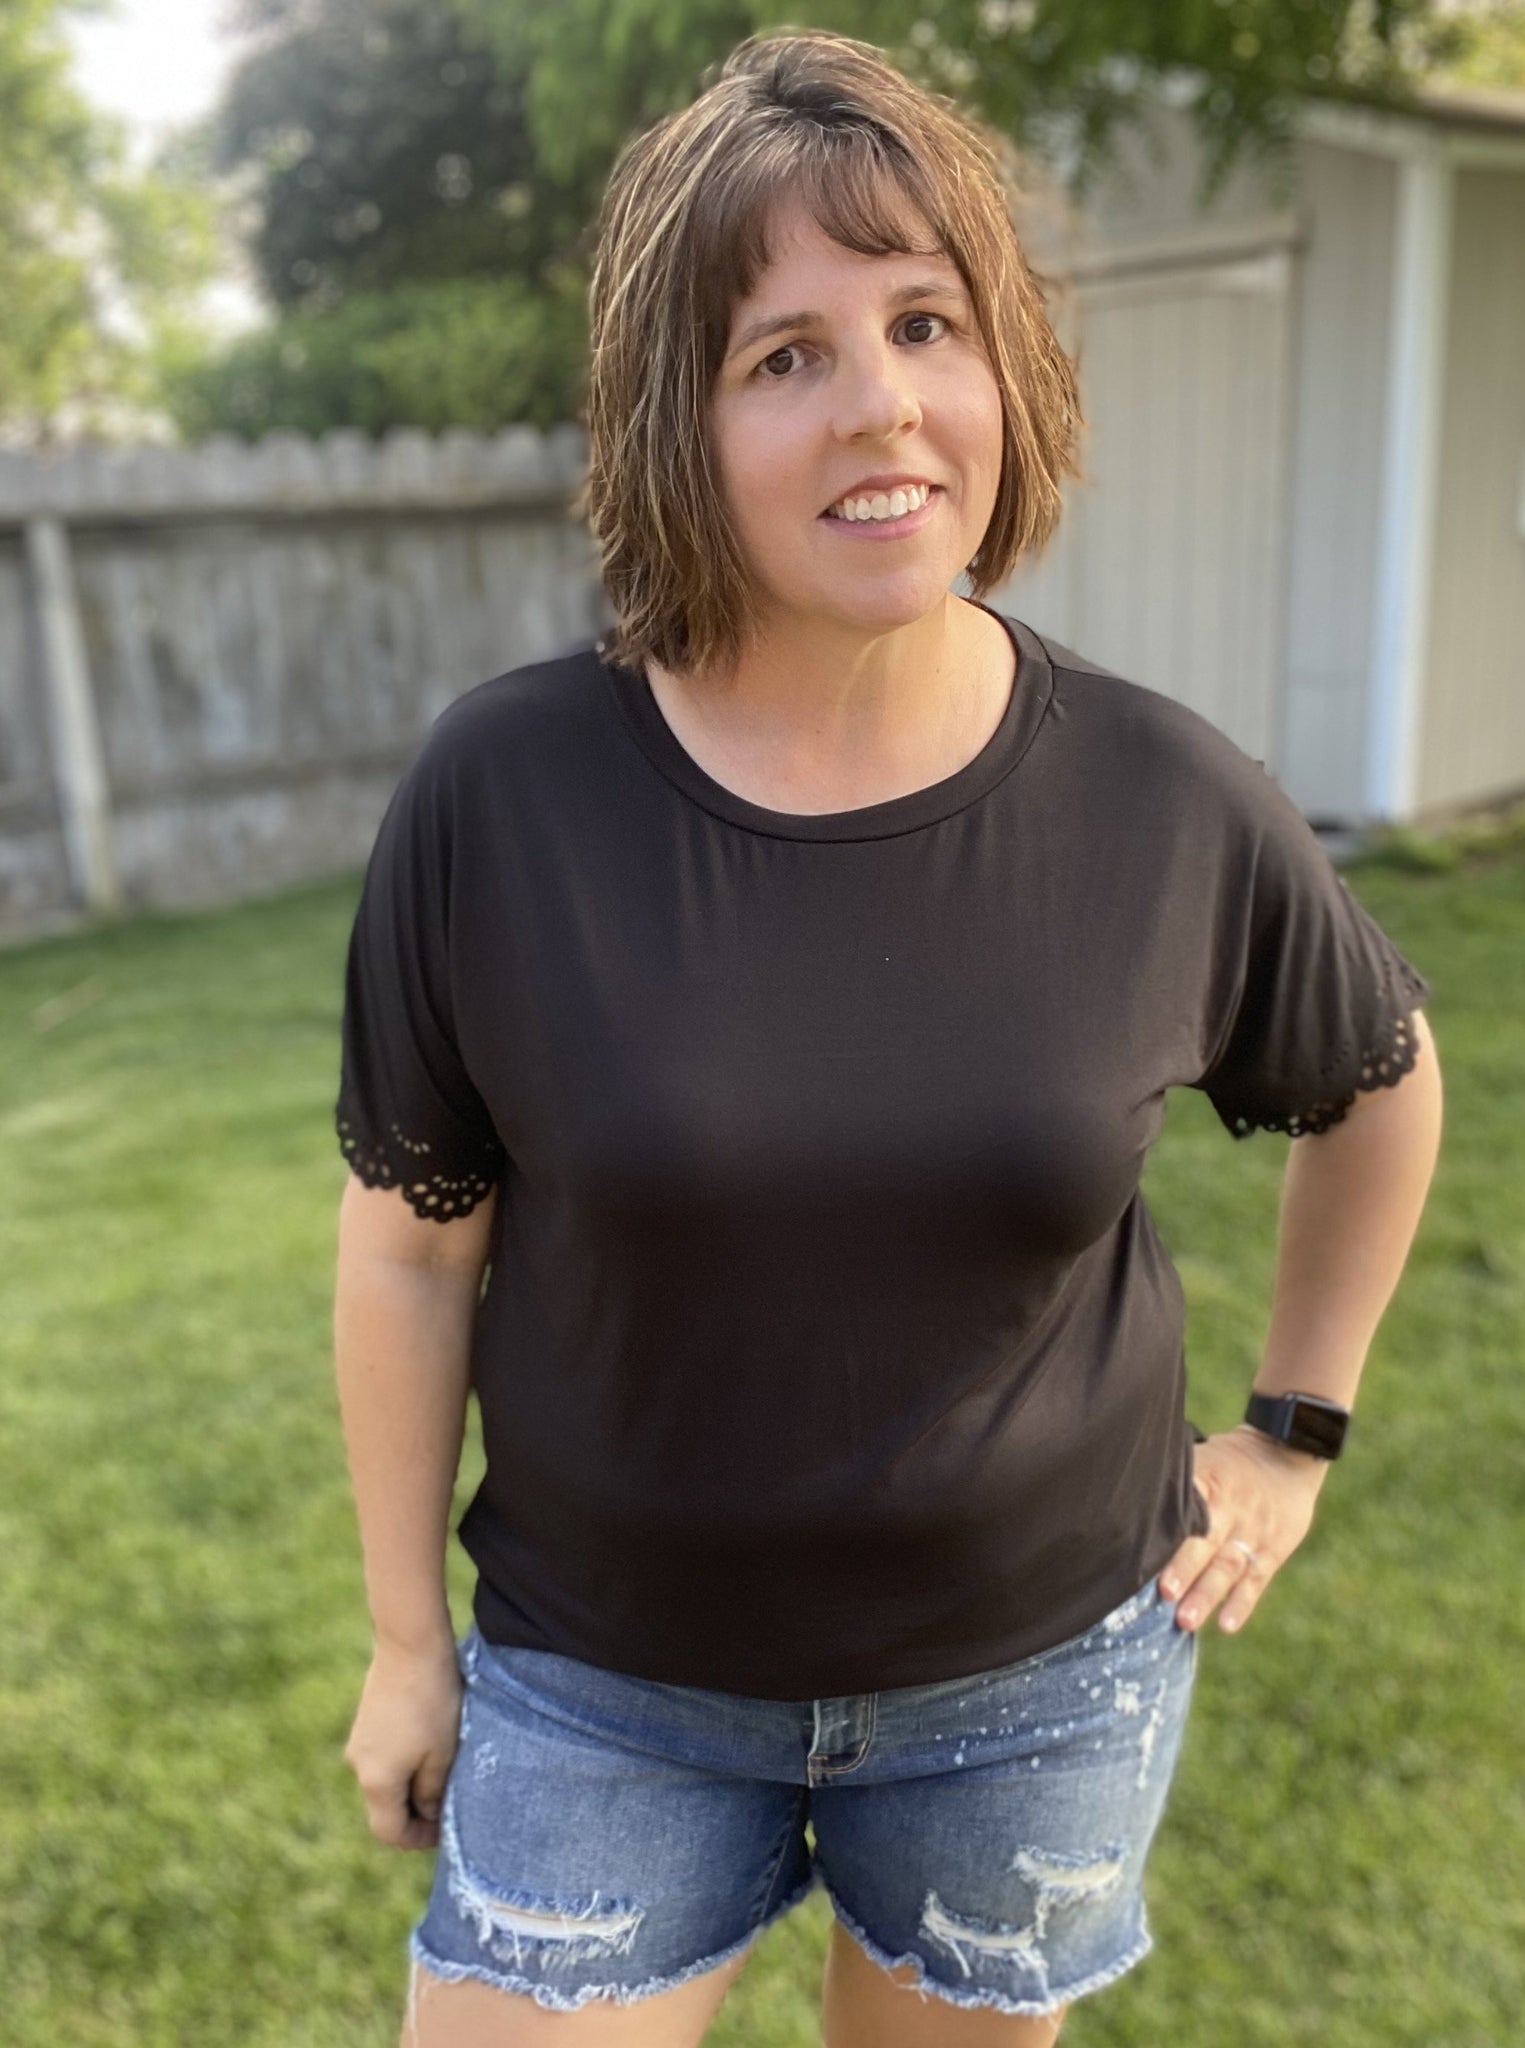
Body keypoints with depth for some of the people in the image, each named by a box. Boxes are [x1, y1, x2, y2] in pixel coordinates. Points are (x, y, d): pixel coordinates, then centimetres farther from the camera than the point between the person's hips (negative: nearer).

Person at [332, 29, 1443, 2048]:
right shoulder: (499, 798, -17)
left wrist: (1296, 1434, 7)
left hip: (1039, 1675, 2)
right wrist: (408, 1638, 1)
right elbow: (412, 1251, -7)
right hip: (607, 1682, -1)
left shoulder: (1171, 808, -14)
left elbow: (1380, 1081, 6)